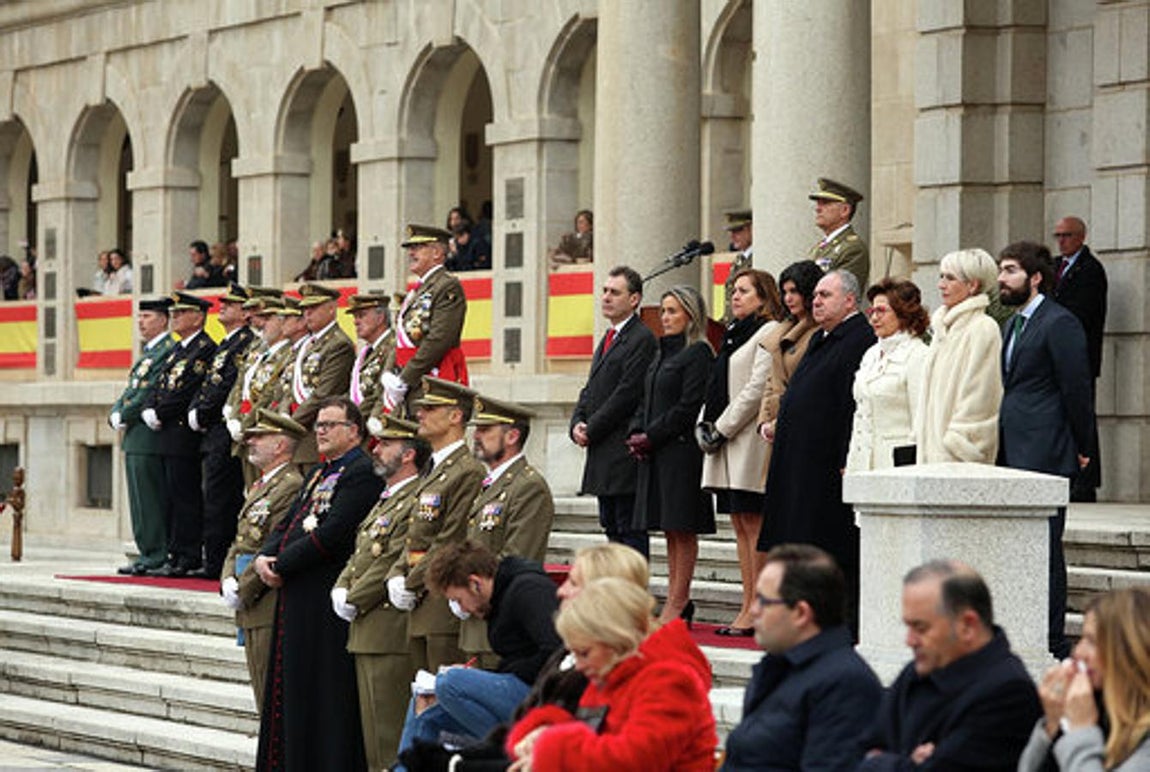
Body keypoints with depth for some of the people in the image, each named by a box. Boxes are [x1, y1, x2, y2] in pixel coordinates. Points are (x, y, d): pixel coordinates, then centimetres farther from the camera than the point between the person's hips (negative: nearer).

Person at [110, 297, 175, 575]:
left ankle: (156, 556, -8)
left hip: (149, 435, -10)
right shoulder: (149, 352, 21)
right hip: (134, 437, 10)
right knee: (140, 500, 10)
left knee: (150, 498, -9)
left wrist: (124, 416, -13)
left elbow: (152, 392, -17)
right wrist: (116, 414, 4)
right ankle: (147, 553, 14)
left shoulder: (170, 350, -11)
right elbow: (131, 389, 21)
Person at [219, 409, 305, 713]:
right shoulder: (259, 487, 19)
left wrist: (243, 590, -15)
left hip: (271, 609, -10)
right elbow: (239, 542, 20)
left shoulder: (292, 487, -13)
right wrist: (229, 580, 2)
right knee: (263, 696, 12)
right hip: (250, 610, 10)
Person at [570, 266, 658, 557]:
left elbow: (627, 394, -18)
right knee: (611, 525, 12)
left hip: (624, 454, -10)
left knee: (630, 530, -8)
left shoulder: (642, 340, -12)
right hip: (603, 456, 10)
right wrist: (577, 424, 2)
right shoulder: (608, 339, 20)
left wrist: (591, 430, -13)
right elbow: (591, 389, 20)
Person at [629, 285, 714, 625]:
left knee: (682, 529, -5)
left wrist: (651, 436, -13)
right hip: (655, 455, 9)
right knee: (670, 530, 10)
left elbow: (689, 407, -15)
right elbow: (646, 401, 20)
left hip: (682, 452, -9)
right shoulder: (663, 353, 18)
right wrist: (636, 434, 3)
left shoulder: (698, 354, -8)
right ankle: (676, 601, 13)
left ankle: (678, 602, -4)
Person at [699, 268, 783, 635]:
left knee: (754, 524, -9)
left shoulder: (768, 333, -7)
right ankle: (748, 607, 8)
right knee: (741, 525, 8)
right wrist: (705, 426, 7)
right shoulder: (734, 333, 21)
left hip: (750, 441, -9)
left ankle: (757, 610, -9)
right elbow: (717, 387, 22)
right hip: (726, 444, 9)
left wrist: (721, 429, -13)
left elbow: (757, 391, -15)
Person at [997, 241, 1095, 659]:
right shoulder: (1012, 325, 19)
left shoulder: (1059, 323, -9)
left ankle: (1052, 644, -3)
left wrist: (1081, 448, -7)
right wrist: (1001, 445, 16)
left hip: (1044, 453, -9)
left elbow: (1077, 388, -10)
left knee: (1043, 547, -7)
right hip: (1012, 453, 9)